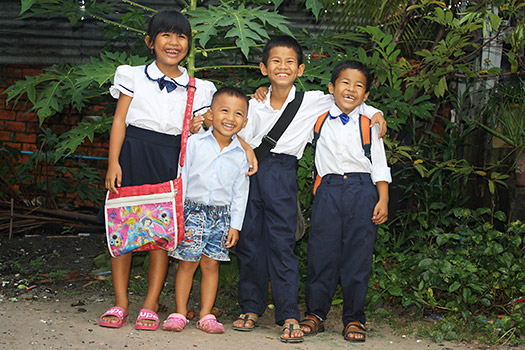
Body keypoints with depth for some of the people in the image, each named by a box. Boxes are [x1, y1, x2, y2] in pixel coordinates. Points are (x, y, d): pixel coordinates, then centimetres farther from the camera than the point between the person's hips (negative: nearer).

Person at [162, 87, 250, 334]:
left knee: (211, 265, 5)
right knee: (187, 263, 0)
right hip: (193, 210, -2)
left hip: (221, 216, 2)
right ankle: (180, 313, 9)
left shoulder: (241, 155, 2)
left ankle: (206, 315, 12)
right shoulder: (195, 143, -4)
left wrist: (235, 225, 4)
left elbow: (240, 193, 7)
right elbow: (181, 178, -1)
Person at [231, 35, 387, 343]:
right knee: (249, 240, 5)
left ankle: (289, 316, -6)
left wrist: (375, 112, 4)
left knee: (282, 242, -9)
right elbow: (241, 139, 11)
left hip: (282, 174, -3)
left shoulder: (314, 101, 4)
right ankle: (251, 308, 16)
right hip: (251, 170, 3)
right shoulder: (255, 104, 10)